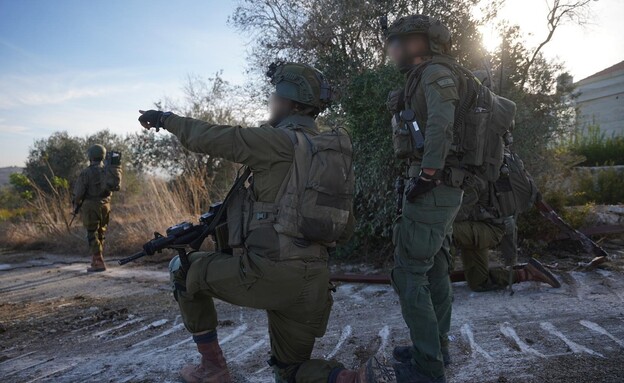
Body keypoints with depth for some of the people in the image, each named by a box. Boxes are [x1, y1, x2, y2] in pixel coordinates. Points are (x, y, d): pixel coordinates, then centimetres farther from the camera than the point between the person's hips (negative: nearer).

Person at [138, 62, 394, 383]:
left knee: (183, 269, 18)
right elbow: (345, 229, 17)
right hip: (314, 282, 7)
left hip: (267, 273, -7)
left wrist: (165, 118, 13)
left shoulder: (280, 142, -7)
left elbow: (208, 137, -4)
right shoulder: (335, 154, 14)